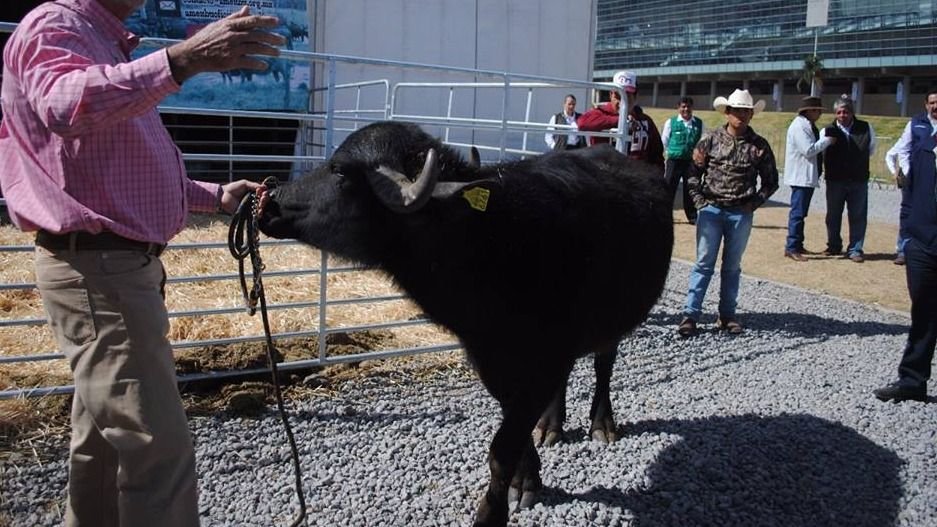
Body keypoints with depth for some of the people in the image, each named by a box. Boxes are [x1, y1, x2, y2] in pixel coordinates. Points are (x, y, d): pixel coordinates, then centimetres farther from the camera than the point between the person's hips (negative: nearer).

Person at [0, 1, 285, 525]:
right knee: (158, 443, -12)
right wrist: (182, 59, -45)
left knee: (106, 438, 19)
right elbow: (66, 106, -35)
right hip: (97, 269, -11)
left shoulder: (108, 45, 21)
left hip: (121, 266, 11)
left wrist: (215, 196, 19)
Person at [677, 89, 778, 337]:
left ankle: (727, 315, 18)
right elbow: (694, 172, 5)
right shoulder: (711, 139, 0)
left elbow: (771, 181, 9)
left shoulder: (759, 145, 2)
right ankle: (690, 314, -2)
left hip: (741, 214, 1)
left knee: (732, 267, 9)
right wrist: (699, 200, -3)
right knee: (704, 263, -3)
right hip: (711, 209, -1)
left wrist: (754, 203, -1)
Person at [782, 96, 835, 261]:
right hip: (800, 176, -10)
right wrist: (828, 140, -12)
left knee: (800, 213, 15)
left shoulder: (808, 125, 16)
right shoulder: (799, 126, -15)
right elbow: (809, 150, -21)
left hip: (808, 176, 10)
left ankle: (796, 245, 22)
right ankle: (792, 248, -6)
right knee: (797, 213, -8)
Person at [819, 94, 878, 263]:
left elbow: (871, 151, 15)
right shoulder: (827, 131, -5)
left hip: (859, 181, 0)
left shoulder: (866, 129, 1)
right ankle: (834, 246, 25)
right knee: (833, 216, 10)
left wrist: (858, 164, 12)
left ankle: (855, 249, 9)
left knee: (858, 216, 2)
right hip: (835, 180, 0)